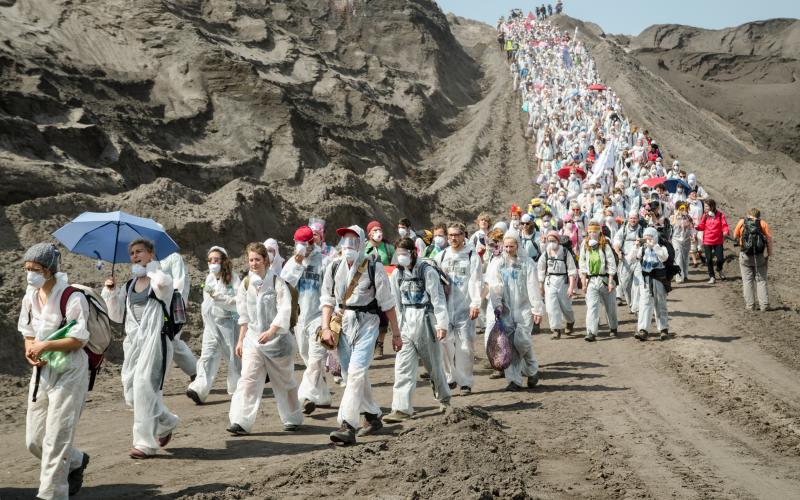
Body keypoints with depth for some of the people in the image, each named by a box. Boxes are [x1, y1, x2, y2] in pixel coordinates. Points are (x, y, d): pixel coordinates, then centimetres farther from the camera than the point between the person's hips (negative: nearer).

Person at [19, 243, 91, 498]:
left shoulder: (72, 298, -15)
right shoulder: (31, 296, 6)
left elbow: (78, 340, -15)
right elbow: (28, 332, 14)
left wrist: (45, 345, -21)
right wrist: (30, 351, -6)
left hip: (68, 373, -7)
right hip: (42, 371, 7)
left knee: (55, 440, -7)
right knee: (34, 441, 10)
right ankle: (76, 462, 35)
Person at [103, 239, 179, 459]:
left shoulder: (161, 281, -2)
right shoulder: (129, 286, 18)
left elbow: (162, 282, -30)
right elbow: (117, 316, 18)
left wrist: (152, 267, -9)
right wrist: (111, 292, 4)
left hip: (155, 341, -7)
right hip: (133, 342, 7)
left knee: (144, 388, -13)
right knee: (131, 391, 7)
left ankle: (146, 443, -5)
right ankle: (166, 423, 30)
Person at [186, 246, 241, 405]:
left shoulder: (232, 279, -7)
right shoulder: (209, 278, 12)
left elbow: (238, 301, -17)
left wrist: (219, 297, -25)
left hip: (228, 321, -5)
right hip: (211, 322, 5)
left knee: (233, 355, 5)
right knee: (208, 355, -8)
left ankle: (237, 389, 20)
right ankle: (199, 389, -20)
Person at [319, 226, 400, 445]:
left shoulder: (374, 269, -5)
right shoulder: (334, 268, 6)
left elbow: (387, 303, 0)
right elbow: (327, 300, 10)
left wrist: (395, 333, 2)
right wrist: (326, 327, -4)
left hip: (366, 323, -5)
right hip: (342, 323, 5)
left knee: (356, 373, -18)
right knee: (350, 374, 12)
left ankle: (348, 426, -21)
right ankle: (373, 417, 30)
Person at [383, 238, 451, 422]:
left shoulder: (428, 271, -9)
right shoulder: (397, 274, 7)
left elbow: (438, 298, -11)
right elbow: (396, 302, 10)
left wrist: (442, 324, -15)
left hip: (426, 320, -4)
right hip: (406, 321, 4)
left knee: (433, 363, 9)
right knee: (403, 365, -5)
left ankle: (444, 398, 31)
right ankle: (402, 408, -6)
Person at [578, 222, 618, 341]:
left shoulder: (605, 245, -8)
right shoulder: (585, 246, 3)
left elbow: (611, 264, -8)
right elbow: (582, 264, 9)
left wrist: (610, 282, -11)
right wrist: (583, 280, 4)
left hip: (605, 279, -2)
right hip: (591, 281, 2)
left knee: (610, 306, 13)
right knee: (592, 306, -10)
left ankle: (613, 328, 34)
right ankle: (591, 333, -16)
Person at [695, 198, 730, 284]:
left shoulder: (720, 215, -5)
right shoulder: (705, 216, 2)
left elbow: (724, 225, -7)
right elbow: (702, 226, 6)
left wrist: (726, 231, -25)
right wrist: (696, 226, -13)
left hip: (718, 241, -2)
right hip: (707, 241, 2)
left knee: (720, 258, -3)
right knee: (709, 259, 2)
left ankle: (719, 270, 31)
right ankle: (711, 276, 16)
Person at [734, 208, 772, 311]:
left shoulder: (742, 222, 3)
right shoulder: (763, 224, 2)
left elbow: (735, 236, 10)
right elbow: (769, 240, -3)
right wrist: (769, 256, 0)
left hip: (745, 255, 0)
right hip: (759, 256, 0)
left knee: (747, 281, 7)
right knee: (761, 280, 8)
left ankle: (749, 305, 7)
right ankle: (764, 305, 5)